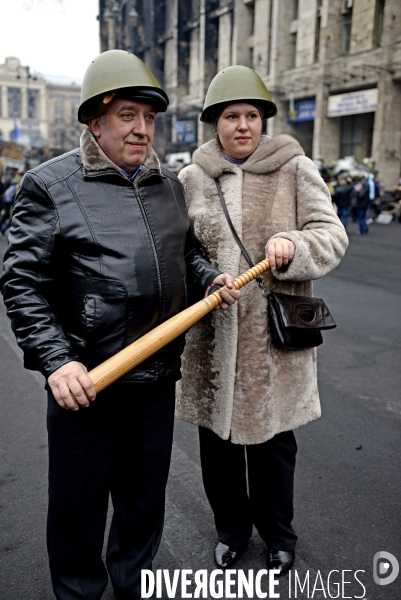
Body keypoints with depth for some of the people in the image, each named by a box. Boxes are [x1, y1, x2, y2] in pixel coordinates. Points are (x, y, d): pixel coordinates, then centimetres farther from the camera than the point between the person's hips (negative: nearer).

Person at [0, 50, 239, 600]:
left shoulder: (168, 184, 10)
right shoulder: (51, 184, -8)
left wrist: (210, 278, 1)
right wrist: (57, 361, -19)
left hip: (158, 376, 6)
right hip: (85, 380, -5)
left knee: (146, 494, 22)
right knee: (79, 505, 12)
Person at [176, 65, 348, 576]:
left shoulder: (295, 169, 1)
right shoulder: (192, 178, 7)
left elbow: (332, 236, -3)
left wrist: (293, 245, -22)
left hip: (273, 333, -2)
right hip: (211, 336, 2)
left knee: (272, 441, 11)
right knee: (216, 440, 14)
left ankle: (278, 535, 38)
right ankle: (231, 528, 40)